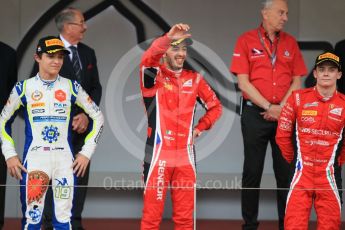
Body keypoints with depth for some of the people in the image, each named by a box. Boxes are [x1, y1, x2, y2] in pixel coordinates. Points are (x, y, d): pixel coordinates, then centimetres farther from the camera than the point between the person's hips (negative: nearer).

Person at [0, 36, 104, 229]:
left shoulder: (71, 87, 4)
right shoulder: (24, 88, 2)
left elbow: (98, 117, 10)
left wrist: (87, 152, 4)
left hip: (65, 160, 1)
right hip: (34, 159, -1)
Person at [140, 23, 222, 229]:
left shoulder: (194, 79, 10)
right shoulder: (154, 76, -1)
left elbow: (215, 106, 20)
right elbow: (147, 60, -25)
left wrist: (199, 129, 7)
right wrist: (168, 37, -38)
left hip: (186, 156, 4)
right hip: (158, 154, -4)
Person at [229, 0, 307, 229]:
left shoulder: (290, 42, 8)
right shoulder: (246, 41, -1)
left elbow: (297, 80, 7)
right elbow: (243, 82, -5)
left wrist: (281, 108, -7)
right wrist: (269, 107, -11)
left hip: (285, 114, 3)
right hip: (255, 113, -2)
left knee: (286, 171, 3)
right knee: (252, 171, 3)